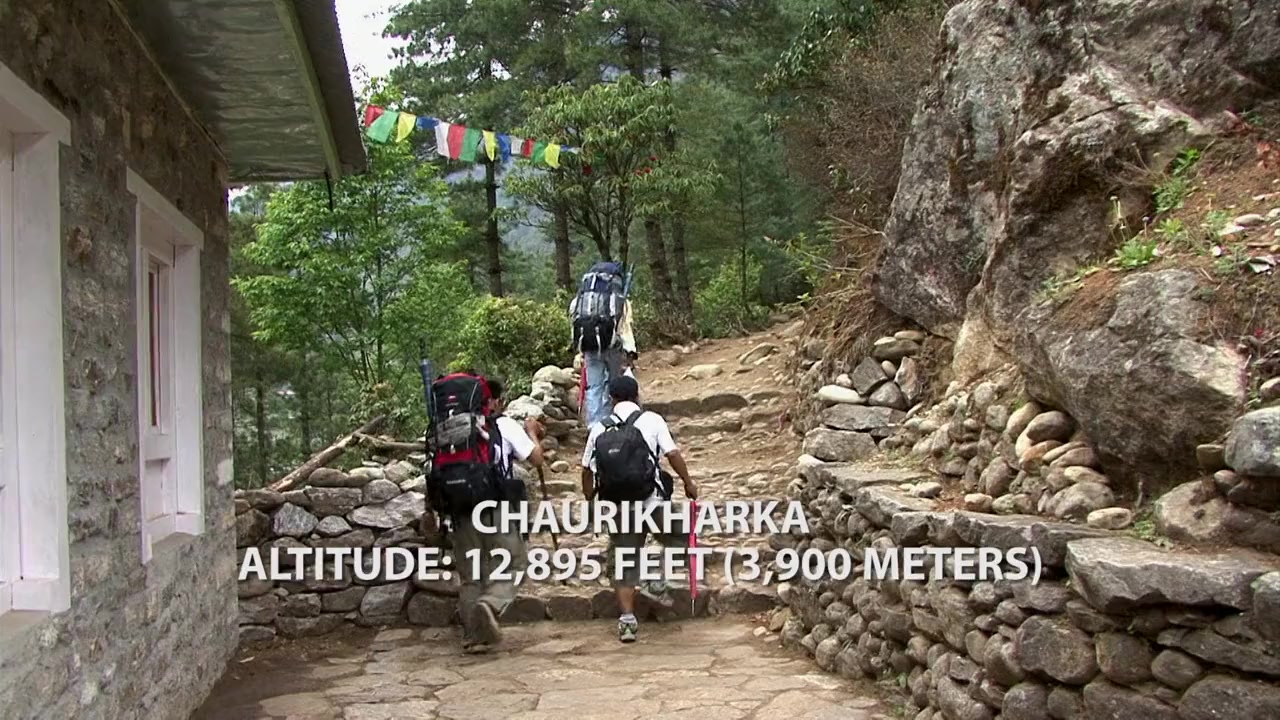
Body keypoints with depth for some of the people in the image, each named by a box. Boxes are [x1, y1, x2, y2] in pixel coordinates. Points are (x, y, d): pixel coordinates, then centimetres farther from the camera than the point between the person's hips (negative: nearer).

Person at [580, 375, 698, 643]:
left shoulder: (600, 428, 7)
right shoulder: (652, 420, 0)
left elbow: (587, 470, 8)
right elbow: (673, 454, -7)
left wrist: (590, 498, 23)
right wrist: (688, 482, 5)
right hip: (653, 501, -3)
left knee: (623, 562, 12)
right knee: (681, 536, 21)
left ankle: (627, 618, 6)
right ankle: (656, 582, 7)